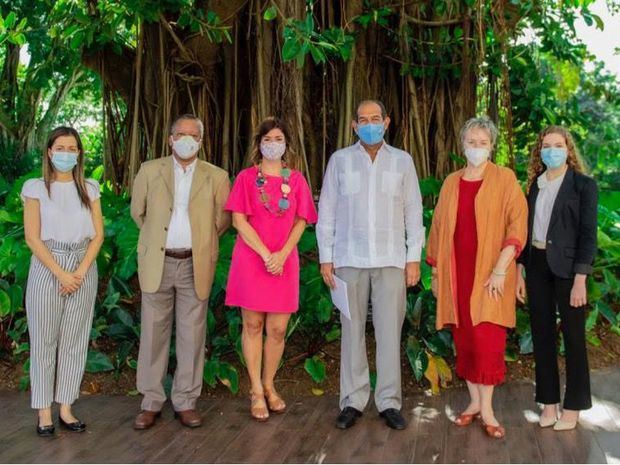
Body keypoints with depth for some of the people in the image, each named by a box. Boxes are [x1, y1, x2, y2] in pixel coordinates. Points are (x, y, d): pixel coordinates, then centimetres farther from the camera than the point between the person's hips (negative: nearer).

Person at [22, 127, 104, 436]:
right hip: (47, 269, -3)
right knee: (44, 341, 2)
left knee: (75, 341, 6)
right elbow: (32, 238, -6)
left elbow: (98, 234, 4)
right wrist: (61, 273, -12)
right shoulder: (36, 188, 0)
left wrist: (80, 272, -9)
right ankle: (44, 412, 10)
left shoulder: (89, 188, 8)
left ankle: (66, 409, 15)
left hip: (83, 270, 3)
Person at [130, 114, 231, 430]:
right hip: (157, 263, 0)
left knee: (192, 336, 4)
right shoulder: (150, 170, 5)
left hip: (195, 266, 0)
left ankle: (185, 402, 15)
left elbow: (222, 220, 11)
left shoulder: (216, 177, 4)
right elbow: (138, 211, 15)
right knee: (153, 333, 4)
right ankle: (151, 402, 15)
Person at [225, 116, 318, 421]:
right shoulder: (246, 178, 3)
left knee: (278, 329, 3)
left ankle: (268, 385, 21)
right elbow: (238, 221, -4)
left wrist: (282, 254, -9)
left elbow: (301, 222, 6)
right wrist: (266, 255, -12)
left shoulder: (295, 179, 9)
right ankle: (256, 391, 13)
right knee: (252, 325, 3)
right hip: (251, 259, -1)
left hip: (284, 262, 2)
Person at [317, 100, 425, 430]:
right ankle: (353, 400, 14)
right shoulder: (339, 160, 6)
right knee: (352, 331, 4)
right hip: (349, 260, 0)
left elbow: (413, 212, 7)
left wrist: (414, 258, 2)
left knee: (390, 332, 1)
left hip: (391, 260, 0)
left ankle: (389, 401, 11)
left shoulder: (402, 161, 8)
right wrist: (325, 258, 1)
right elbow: (326, 212, 6)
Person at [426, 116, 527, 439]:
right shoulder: (451, 183, 11)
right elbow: (439, 229, 14)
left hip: (490, 274, -4)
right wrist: (435, 272, 10)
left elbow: (517, 225, -9)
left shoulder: (505, 179, -1)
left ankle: (486, 409, 3)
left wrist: (500, 270, -16)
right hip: (457, 274, 4)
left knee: (487, 339, -7)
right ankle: (475, 401, 18)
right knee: (464, 339, 6)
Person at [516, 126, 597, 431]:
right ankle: (549, 402, 20)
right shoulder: (534, 185, 11)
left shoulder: (583, 185, -4)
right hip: (537, 265, 5)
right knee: (542, 334, 9)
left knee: (573, 336, 4)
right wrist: (519, 272, 7)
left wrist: (580, 279, -15)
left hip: (567, 266, -5)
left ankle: (573, 407, 15)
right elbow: (525, 230, 12)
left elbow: (588, 234, -8)